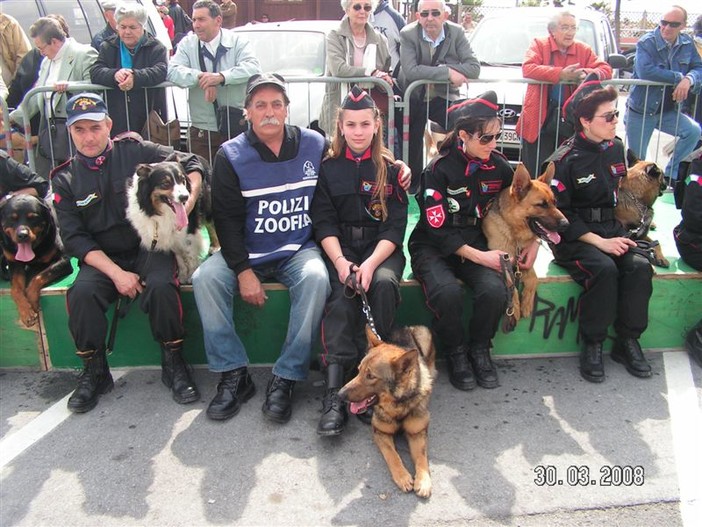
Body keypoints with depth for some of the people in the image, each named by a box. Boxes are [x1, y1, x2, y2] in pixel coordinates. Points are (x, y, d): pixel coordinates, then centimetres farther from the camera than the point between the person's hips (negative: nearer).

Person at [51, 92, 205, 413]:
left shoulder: (133, 149, -1)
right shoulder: (64, 179, 4)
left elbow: (190, 165, 0)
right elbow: (74, 239, -2)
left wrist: (189, 201, -22)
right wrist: (116, 273, -17)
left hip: (149, 245, -2)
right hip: (102, 257, 2)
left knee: (160, 285, -32)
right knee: (81, 293, -28)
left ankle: (174, 364, -12)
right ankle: (94, 372, -6)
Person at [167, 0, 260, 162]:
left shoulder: (237, 41, 1)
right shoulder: (187, 44, 6)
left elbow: (253, 67, -16)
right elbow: (172, 70, -7)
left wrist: (221, 77, -28)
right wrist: (200, 77, -23)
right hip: (201, 130, 2)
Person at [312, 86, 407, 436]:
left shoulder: (390, 169, 6)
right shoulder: (328, 168, 7)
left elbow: (395, 226, -2)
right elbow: (324, 222, 0)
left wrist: (371, 263, -19)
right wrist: (341, 261, -19)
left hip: (381, 249, 0)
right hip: (339, 249, 0)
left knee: (384, 283, -33)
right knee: (342, 295, -31)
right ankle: (334, 393, -37)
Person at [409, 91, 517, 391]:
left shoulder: (498, 166, 2)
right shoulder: (439, 169, -13)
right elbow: (437, 228, -15)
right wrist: (479, 256, -19)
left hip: (476, 244, 4)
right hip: (432, 246, -3)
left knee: (495, 290, -28)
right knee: (447, 292, -34)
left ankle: (479, 350, 1)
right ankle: (456, 352, -4)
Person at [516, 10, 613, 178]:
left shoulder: (584, 50, 12)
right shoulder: (539, 44, 2)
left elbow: (606, 69, 6)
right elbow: (527, 68, -16)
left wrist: (587, 73, -17)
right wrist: (560, 74, -24)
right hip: (539, 120, -3)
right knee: (535, 174, -1)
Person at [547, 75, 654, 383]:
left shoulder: (616, 149, 8)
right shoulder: (564, 160, -10)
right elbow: (559, 215, -12)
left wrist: (621, 233, 7)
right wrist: (600, 242, -18)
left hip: (611, 229, 6)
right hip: (573, 237, -5)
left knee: (640, 266, -21)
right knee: (604, 269, -31)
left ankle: (627, 342, -5)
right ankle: (592, 345, -14)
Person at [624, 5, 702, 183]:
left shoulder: (687, 44, 2)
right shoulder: (646, 43, -15)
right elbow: (645, 71, -31)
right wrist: (679, 77, -24)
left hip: (669, 110, 4)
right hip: (640, 111, -4)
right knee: (637, 161, 4)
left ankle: (670, 172, -1)